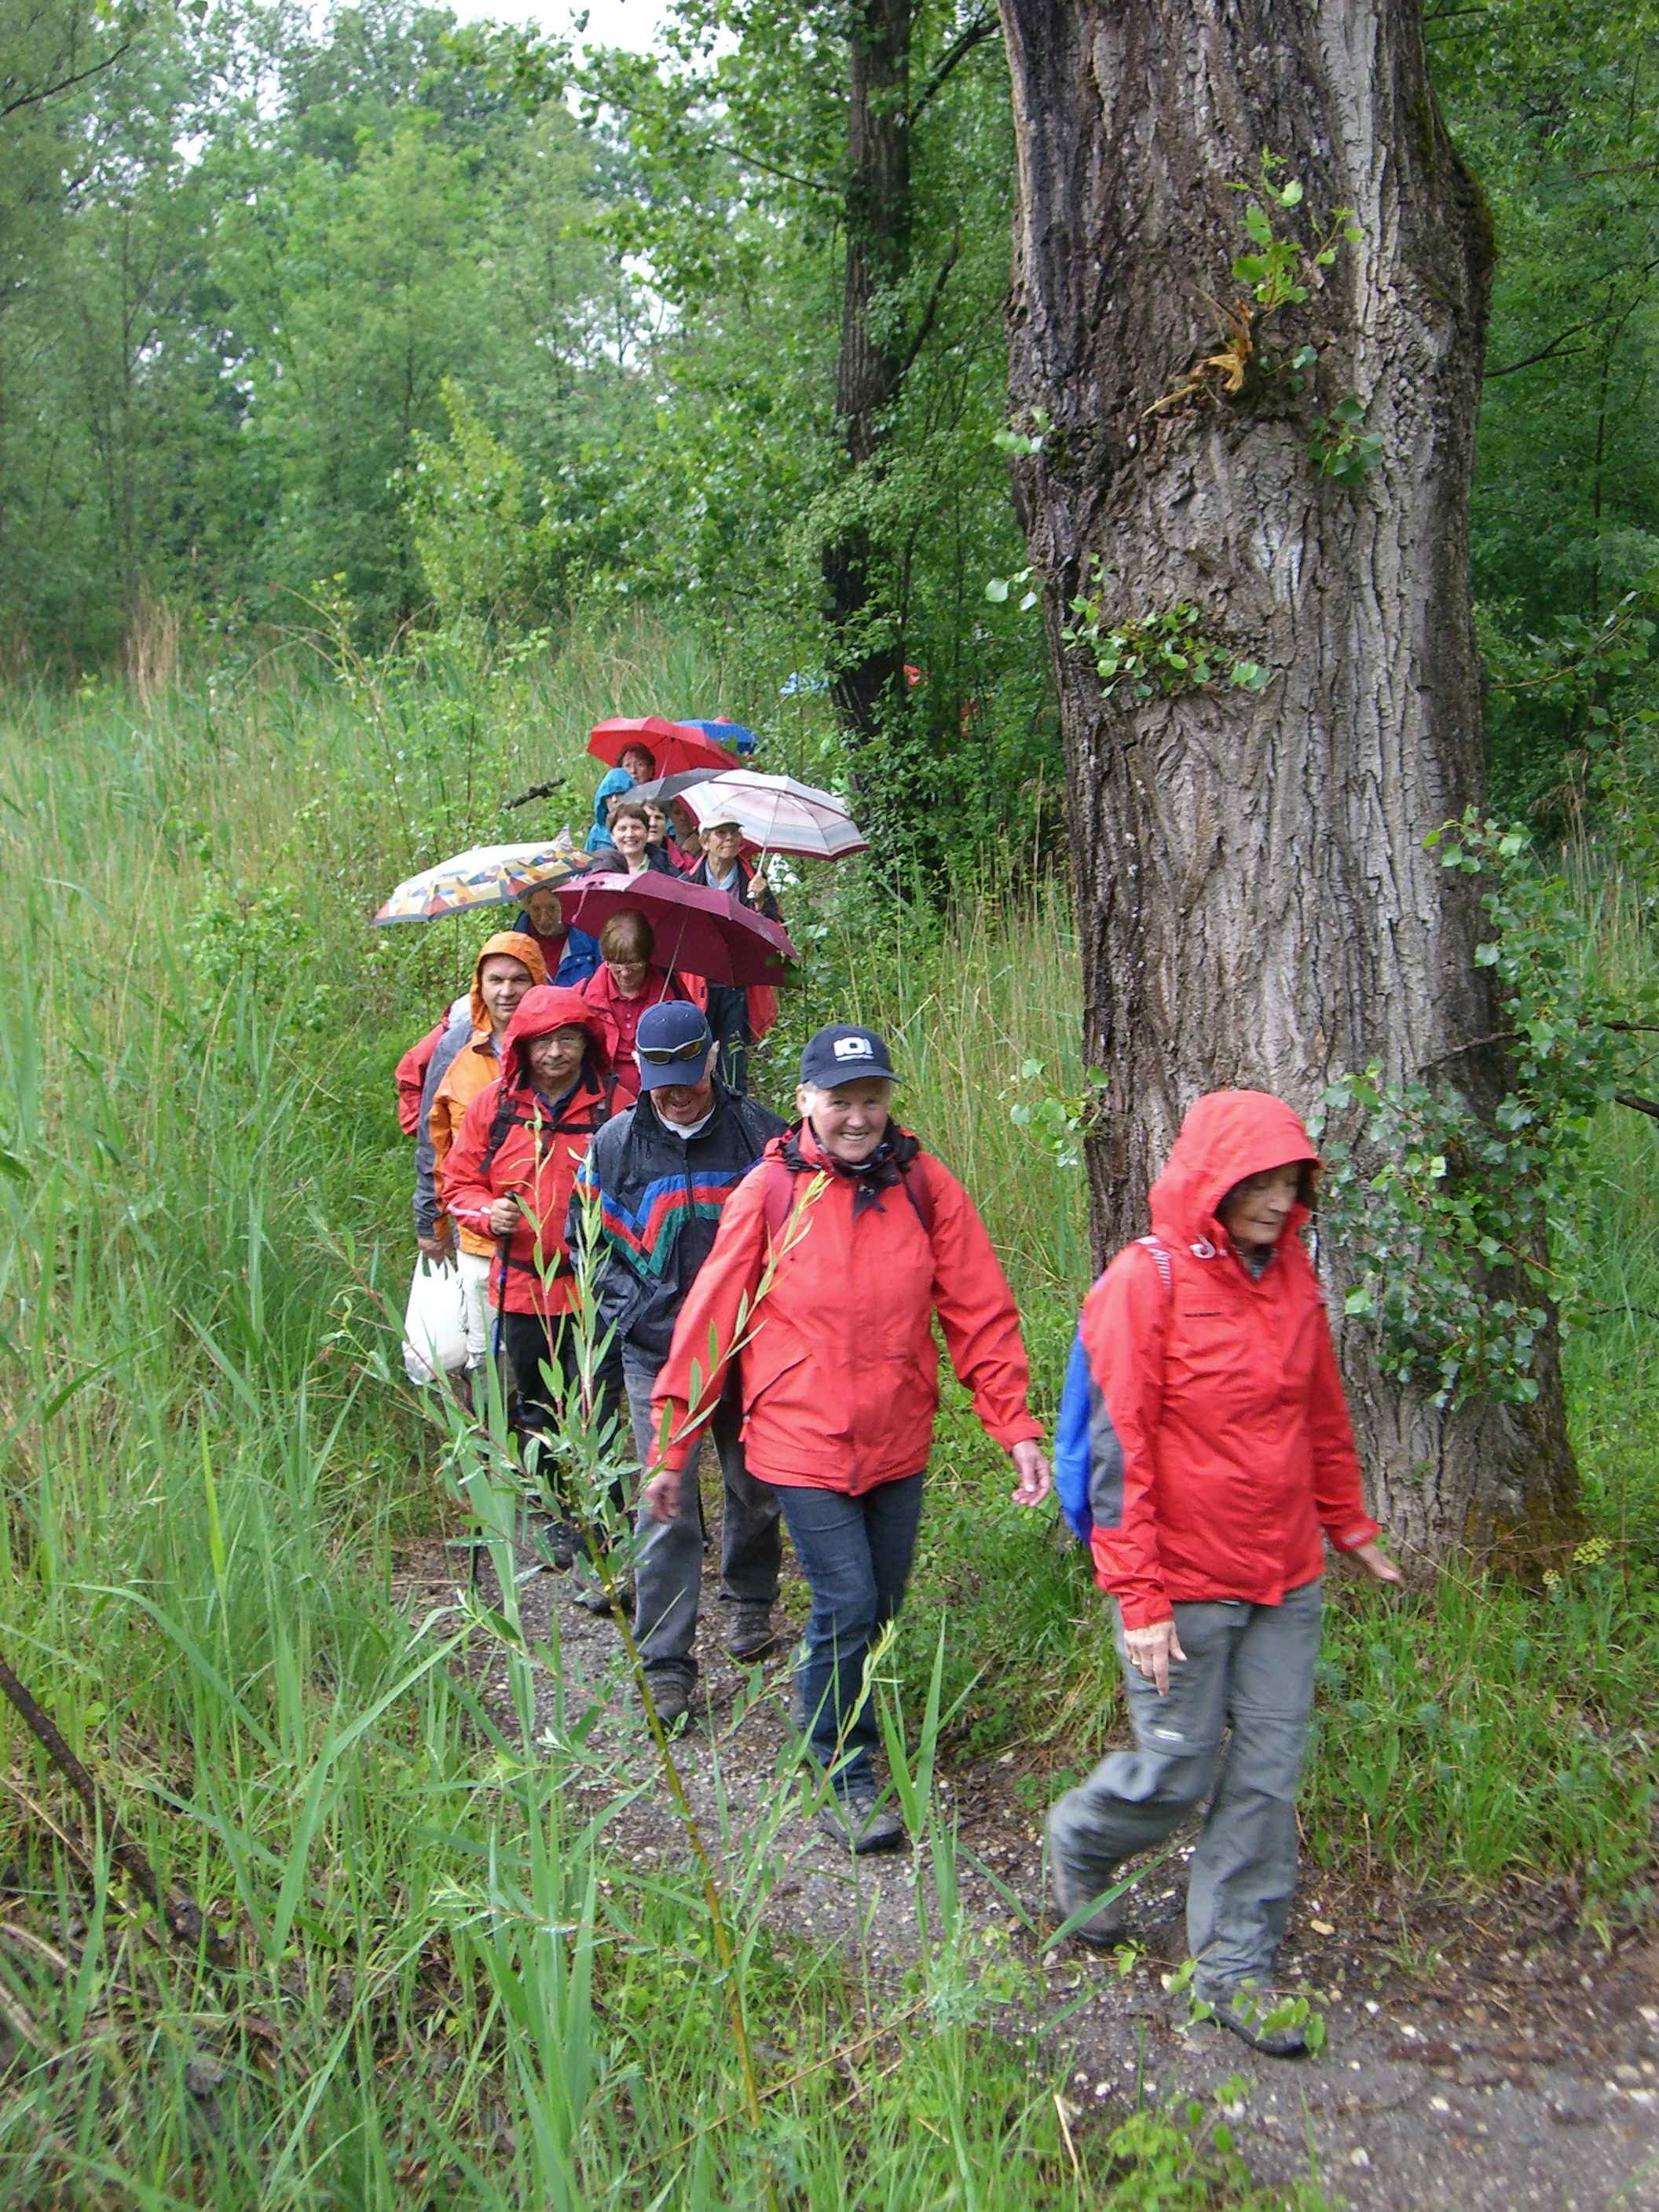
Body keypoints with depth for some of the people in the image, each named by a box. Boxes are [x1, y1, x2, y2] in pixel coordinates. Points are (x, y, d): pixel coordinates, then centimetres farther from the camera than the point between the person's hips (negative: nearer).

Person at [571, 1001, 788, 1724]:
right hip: (656, 1355, -1)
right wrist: (625, 1305, -3)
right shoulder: (614, 1143, -2)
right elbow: (584, 1236, 9)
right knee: (667, 1512, -5)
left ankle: (749, 1600, 43)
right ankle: (665, 1665, 4)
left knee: (756, 1488, 17)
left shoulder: (759, 1134, -4)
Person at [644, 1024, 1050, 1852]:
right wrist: (671, 1448, -3)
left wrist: (1016, 1428, -6)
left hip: (898, 1444, 4)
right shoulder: (768, 1192, -10)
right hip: (802, 1443, -3)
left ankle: (826, 1714, 43)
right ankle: (844, 1779, 16)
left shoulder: (925, 1185, -4)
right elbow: (709, 1322, -5)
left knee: (880, 1607, 15)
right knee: (846, 1605, -6)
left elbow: (981, 1312, -1)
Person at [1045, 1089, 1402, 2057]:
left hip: (1287, 1579, 6)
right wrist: (1137, 1595, -16)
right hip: (1184, 1585, -5)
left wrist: (1350, 1525, 22)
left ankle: (1237, 1967, 24)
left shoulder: (1292, 1276, 4)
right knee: (1178, 1773, 7)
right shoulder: (1146, 1280, -15)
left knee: (1268, 1775, 9)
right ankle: (1079, 1845, 38)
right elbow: (1117, 1449, -15)